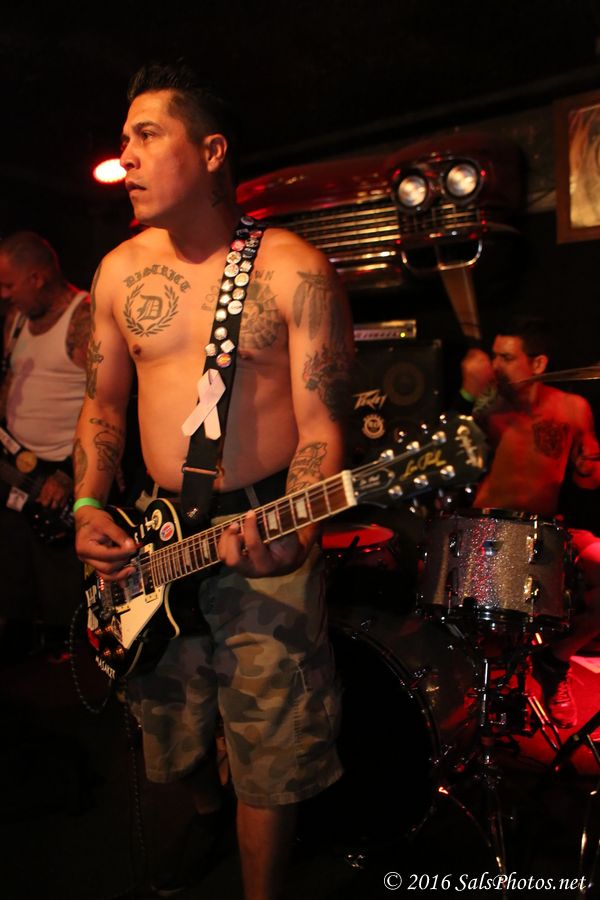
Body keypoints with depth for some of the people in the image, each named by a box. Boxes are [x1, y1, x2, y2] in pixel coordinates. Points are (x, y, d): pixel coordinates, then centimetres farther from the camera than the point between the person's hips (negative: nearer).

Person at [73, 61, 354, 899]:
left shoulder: (295, 271, -8)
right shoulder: (119, 271, 7)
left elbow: (321, 425, -11)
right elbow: (102, 404, 14)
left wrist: (292, 539, -26)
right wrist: (90, 509, 0)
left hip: (267, 537, -4)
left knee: (269, 759, 3)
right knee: (172, 736, 20)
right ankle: (206, 825, 53)